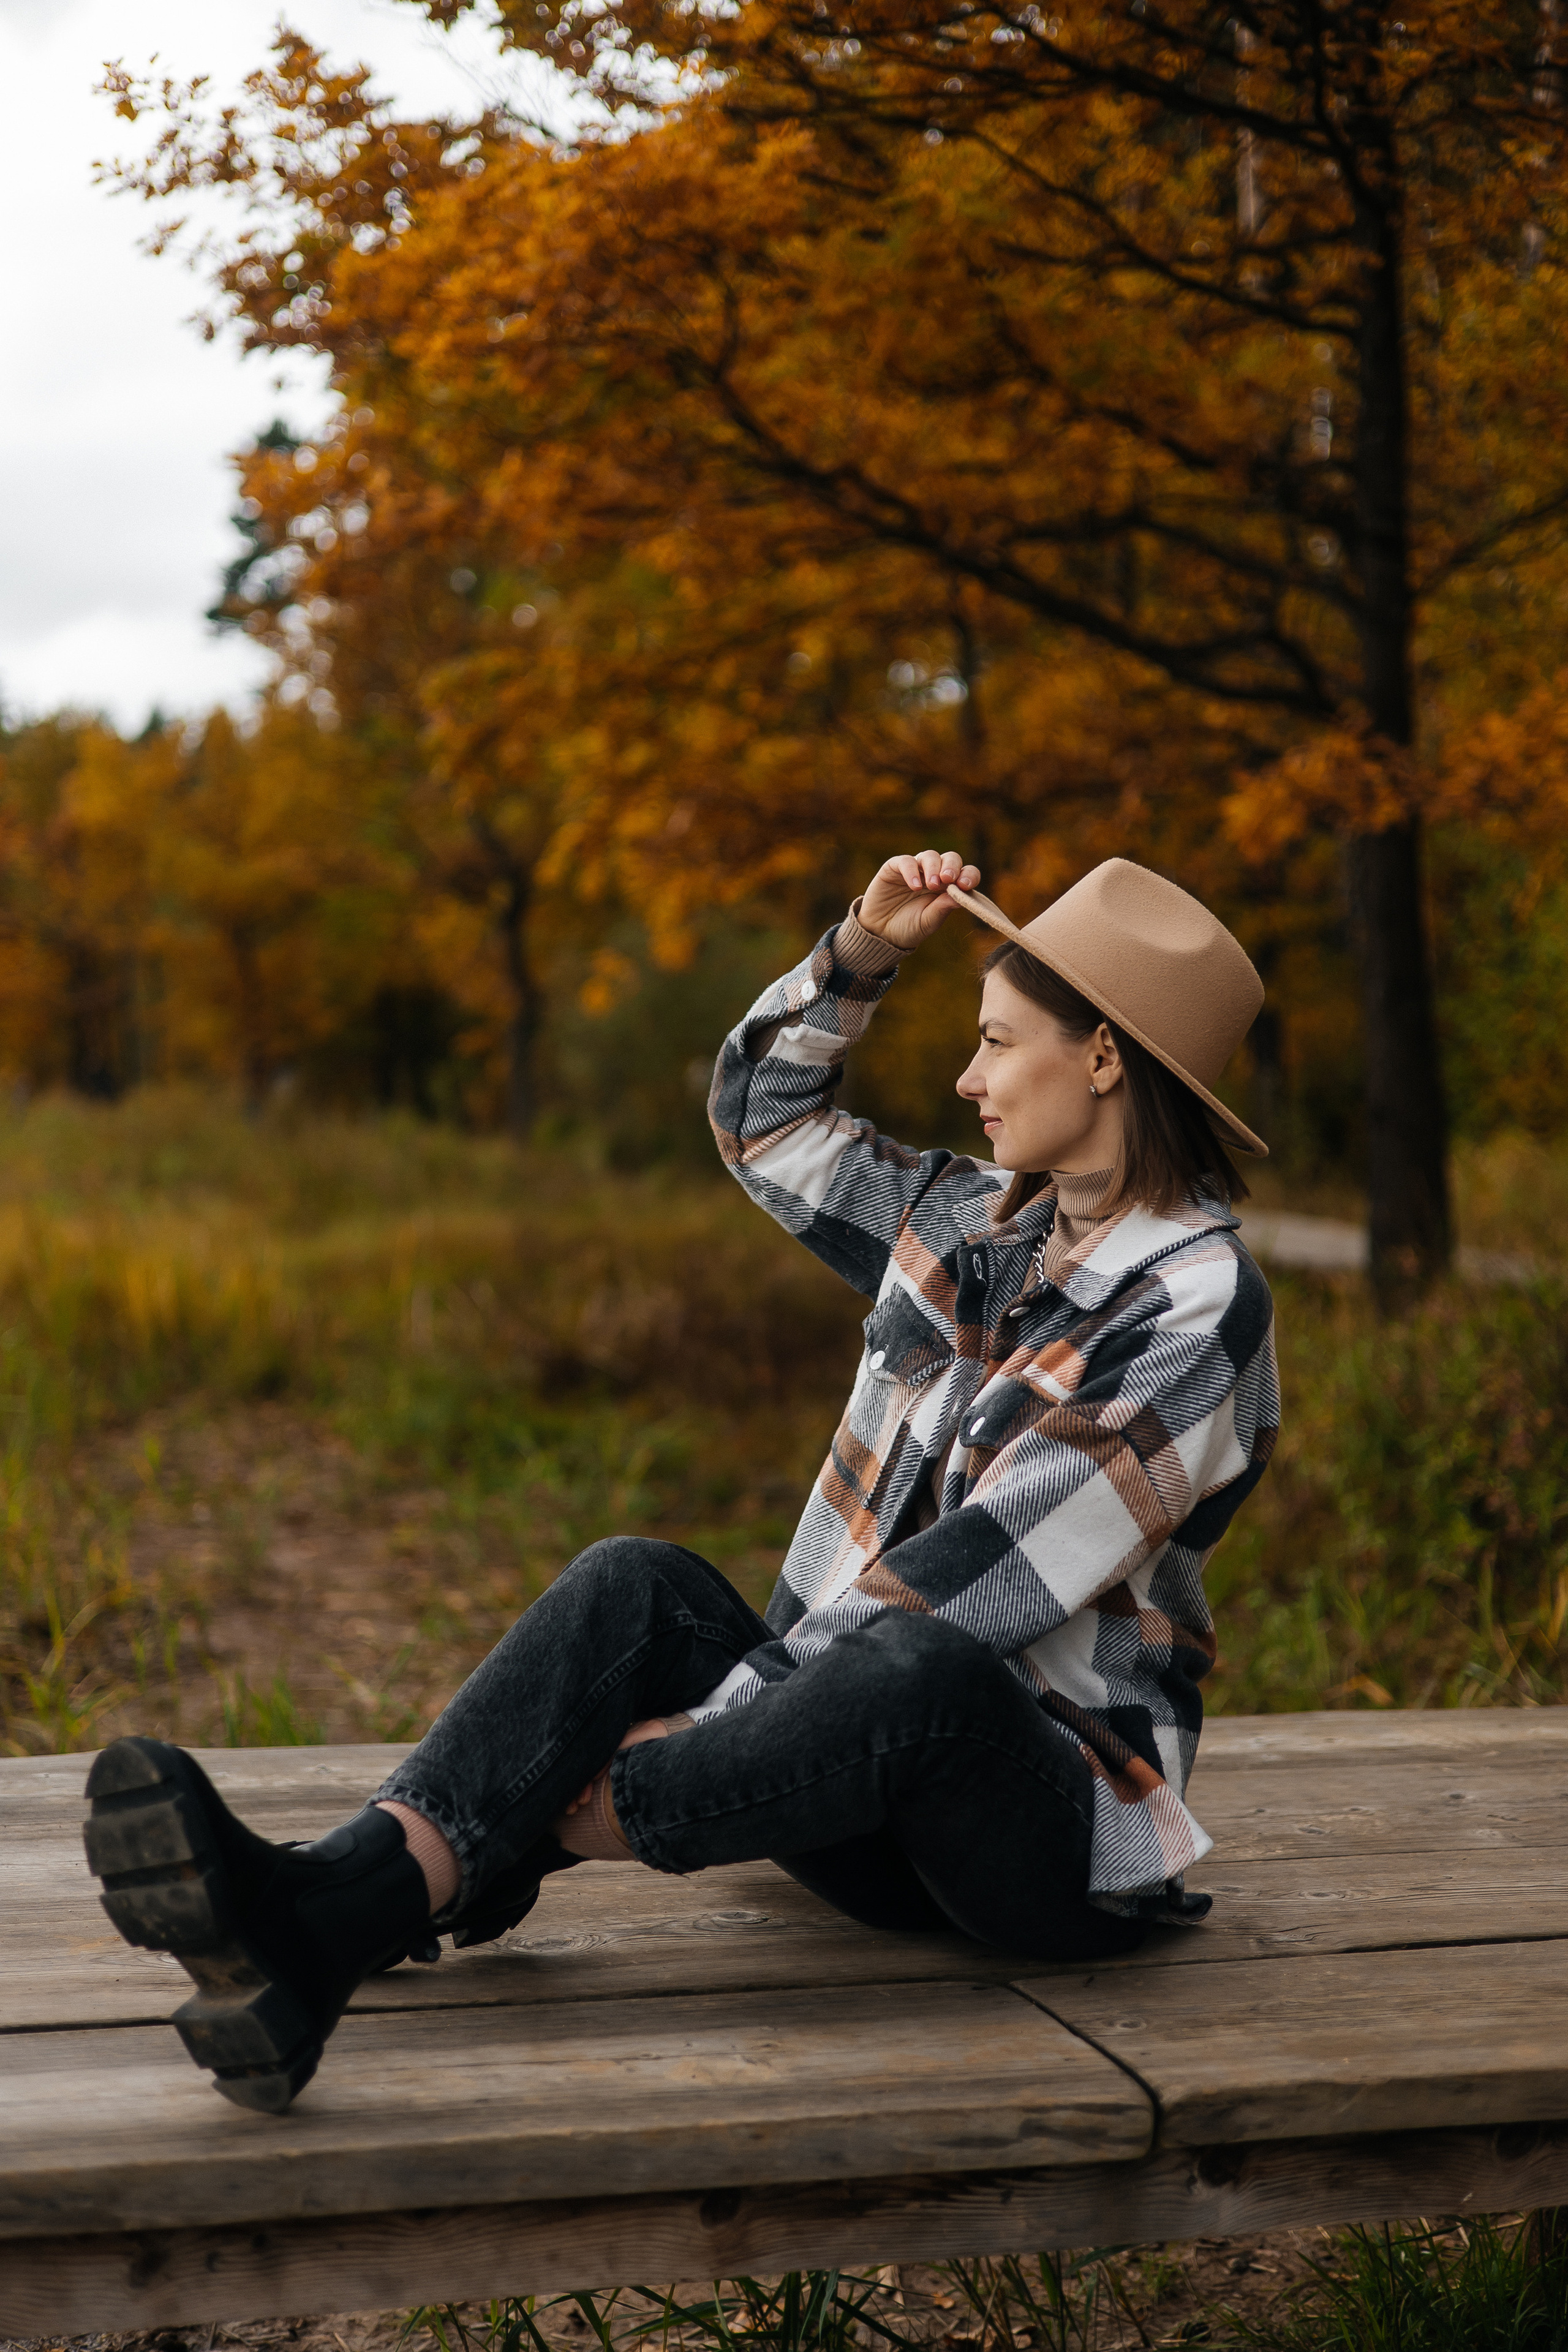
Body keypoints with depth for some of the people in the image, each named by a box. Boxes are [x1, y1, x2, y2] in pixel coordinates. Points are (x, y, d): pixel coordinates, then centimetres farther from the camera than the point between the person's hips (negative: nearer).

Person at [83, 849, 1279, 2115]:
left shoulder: (1200, 1309, -14)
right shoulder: (976, 1222, 9)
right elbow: (763, 1113, 24)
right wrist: (865, 946, 9)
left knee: (922, 1664, -39)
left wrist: (712, 1730, -24)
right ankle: (320, 1928, -40)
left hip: (1056, 1826, -6)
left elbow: (978, 1579, -22)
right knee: (635, 1585, -20)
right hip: (877, 1799, 6)